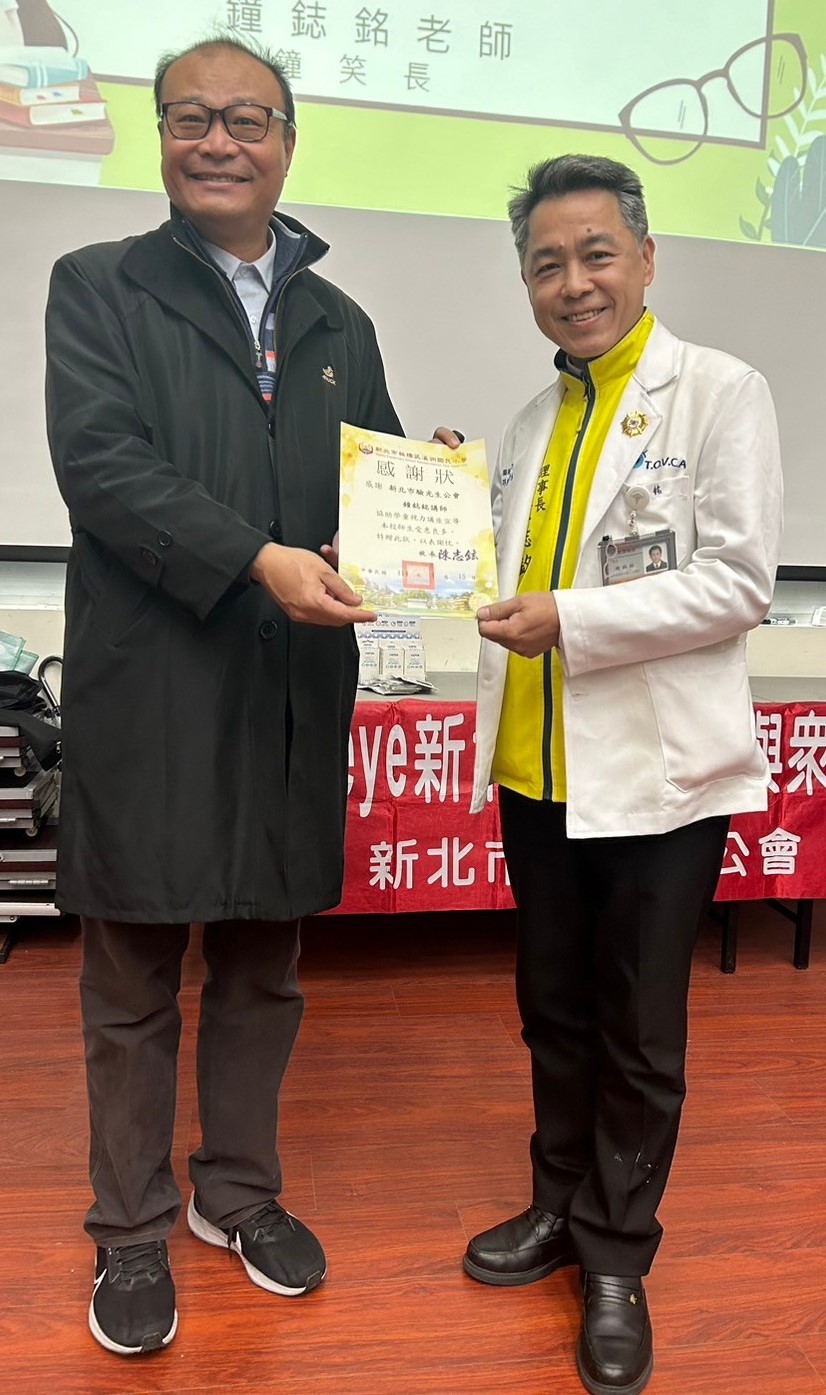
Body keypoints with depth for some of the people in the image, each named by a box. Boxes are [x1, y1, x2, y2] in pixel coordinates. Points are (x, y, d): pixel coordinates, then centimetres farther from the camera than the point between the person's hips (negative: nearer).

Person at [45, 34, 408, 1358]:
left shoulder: (338, 325, 16)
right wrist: (258, 562, -23)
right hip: (149, 696, -3)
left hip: (293, 701, 4)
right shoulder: (98, 287, 3)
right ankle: (132, 1231, 29)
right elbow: (98, 460, -12)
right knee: (134, 985, 9)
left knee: (263, 970, 16)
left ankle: (238, 1191, 36)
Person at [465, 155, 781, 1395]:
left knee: (639, 1036, 9)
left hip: (655, 773, -5)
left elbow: (738, 582, -13)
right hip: (538, 769, 6)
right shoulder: (533, 422, 13)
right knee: (553, 1011, 18)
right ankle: (561, 1207, 38)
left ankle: (617, 1259, 29)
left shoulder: (721, 393, -6)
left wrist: (569, 621, -19)